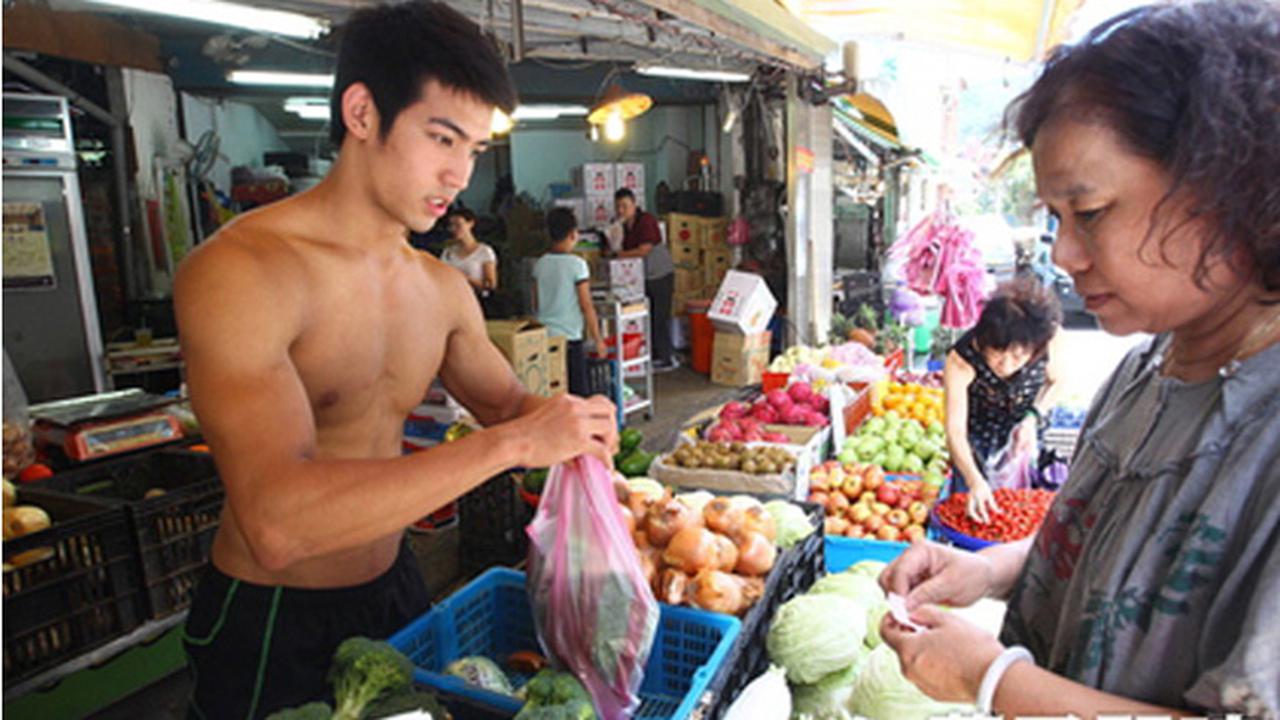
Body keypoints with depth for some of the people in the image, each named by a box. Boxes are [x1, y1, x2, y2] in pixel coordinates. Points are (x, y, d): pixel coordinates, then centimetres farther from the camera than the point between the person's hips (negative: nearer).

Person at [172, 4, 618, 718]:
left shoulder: (444, 289, -2)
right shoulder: (240, 269, -24)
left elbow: (504, 399, 13)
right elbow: (276, 524, -34)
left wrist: (564, 420, -11)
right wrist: (509, 443, -36)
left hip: (395, 586, 7)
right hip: (271, 629, -6)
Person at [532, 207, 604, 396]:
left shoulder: (540, 264, 4)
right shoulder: (577, 264, -11)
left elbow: (535, 304, 10)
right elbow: (586, 306, -11)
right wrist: (597, 339, -3)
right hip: (570, 338, -5)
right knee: (578, 394, 3)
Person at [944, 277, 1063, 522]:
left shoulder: (1050, 338, -28)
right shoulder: (961, 361, -35)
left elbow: (1055, 382, -5)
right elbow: (955, 430, -33)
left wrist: (1033, 418, -22)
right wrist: (975, 481, -47)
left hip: (1024, 440, 2)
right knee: (972, 506, 7)